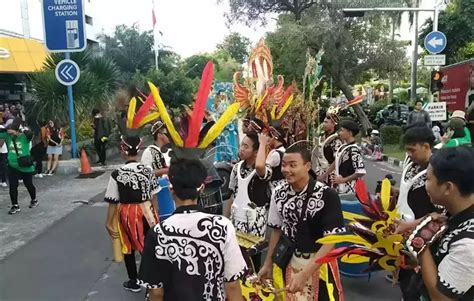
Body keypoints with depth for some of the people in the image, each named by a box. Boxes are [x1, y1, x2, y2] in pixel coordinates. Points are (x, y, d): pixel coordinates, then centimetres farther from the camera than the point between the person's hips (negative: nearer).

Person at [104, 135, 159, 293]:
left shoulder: (117, 174, -14)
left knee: (128, 248, 17)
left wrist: (109, 222, -1)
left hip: (127, 215, -1)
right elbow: (153, 197, -1)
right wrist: (155, 214, 13)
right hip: (146, 212, 2)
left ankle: (133, 282, 32)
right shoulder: (147, 170, -7)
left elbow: (113, 202, -10)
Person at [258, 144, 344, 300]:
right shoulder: (279, 193, -7)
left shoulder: (327, 195, -21)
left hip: (320, 264, -3)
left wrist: (304, 274, -24)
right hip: (288, 262, 4)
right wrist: (268, 264, 9)